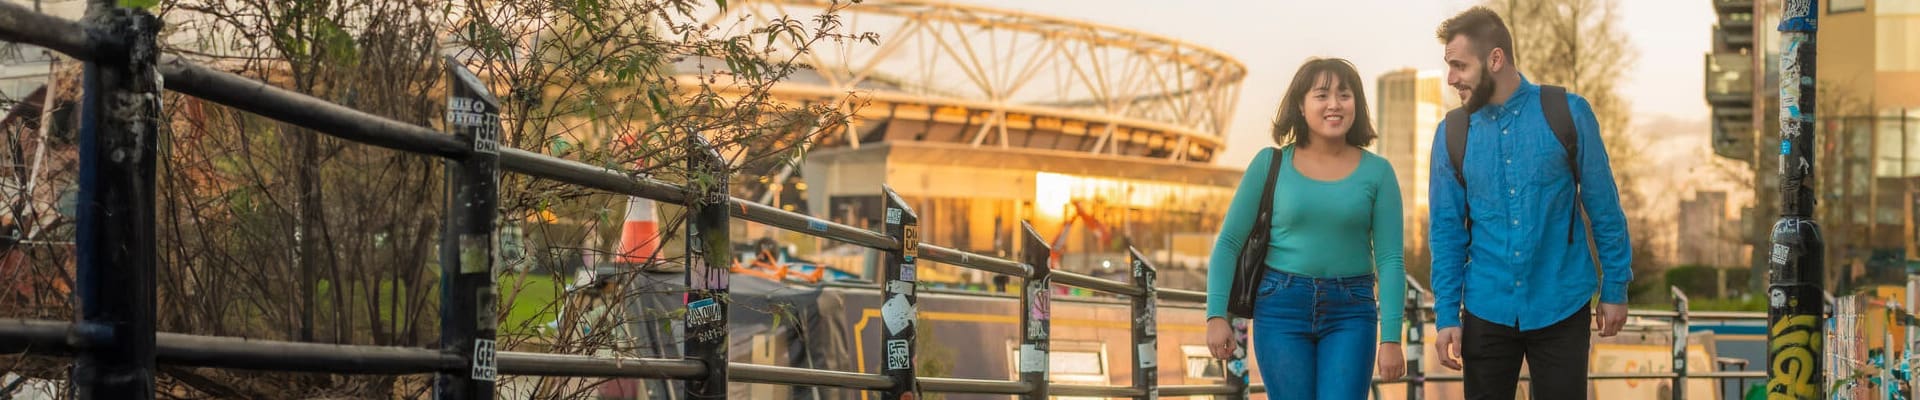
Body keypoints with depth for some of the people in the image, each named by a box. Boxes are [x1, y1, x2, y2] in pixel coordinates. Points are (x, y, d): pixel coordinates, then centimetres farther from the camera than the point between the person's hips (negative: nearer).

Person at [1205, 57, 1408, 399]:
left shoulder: (1376, 172, 1)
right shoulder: (1271, 164, 1)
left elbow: (1390, 260, -2)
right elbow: (1229, 242, 3)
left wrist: (1390, 338, -8)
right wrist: (1216, 314, -7)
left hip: (1350, 311, 0)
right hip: (1282, 307, 0)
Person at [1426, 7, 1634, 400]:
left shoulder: (1568, 114, -6)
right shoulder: (1452, 133, 0)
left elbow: (1604, 208, 0)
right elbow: (1446, 232, 3)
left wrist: (1615, 290, 1)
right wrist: (1446, 316, -1)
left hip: (1560, 308, -2)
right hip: (1487, 311, 2)